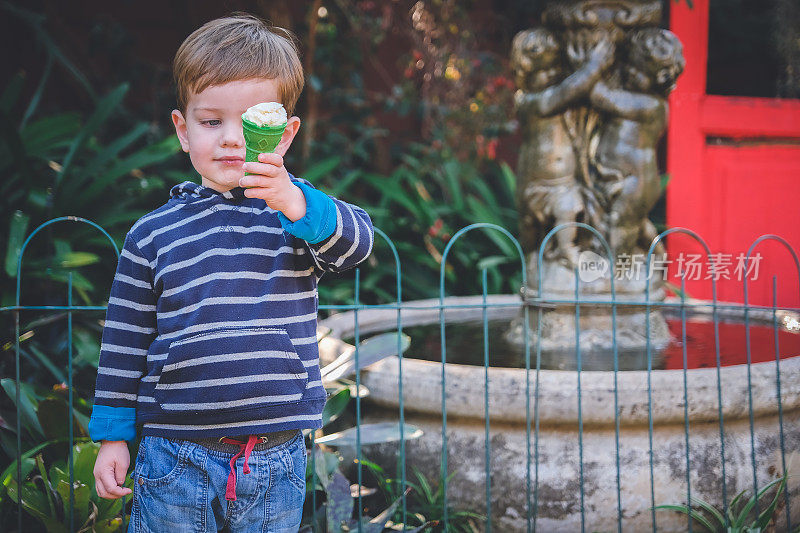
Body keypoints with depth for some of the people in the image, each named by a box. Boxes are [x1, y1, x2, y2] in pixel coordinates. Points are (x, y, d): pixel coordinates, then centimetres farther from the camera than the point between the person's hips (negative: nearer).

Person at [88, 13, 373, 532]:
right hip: (175, 461, 0)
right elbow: (126, 342, 9)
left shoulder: (302, 209, 1)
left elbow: (355, 241, -20)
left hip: (276, 464, 0)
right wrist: (112, 436, 7)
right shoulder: (153, 234, 3)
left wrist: (296, 202, -38)